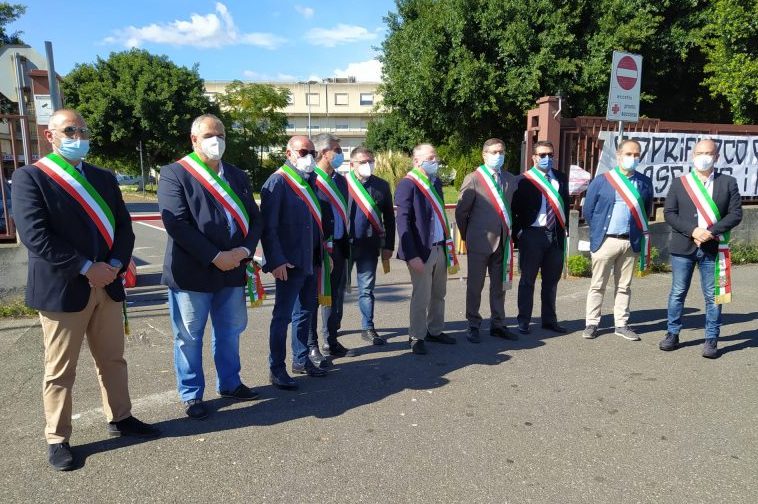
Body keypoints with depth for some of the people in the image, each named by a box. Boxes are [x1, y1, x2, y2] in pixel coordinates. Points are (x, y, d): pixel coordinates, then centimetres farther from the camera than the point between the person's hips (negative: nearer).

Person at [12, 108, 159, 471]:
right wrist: (86, 268, -17)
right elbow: (35, 235, -16)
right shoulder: (30, 177, -6)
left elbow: (123, 226, 8)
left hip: (107, 285, 5)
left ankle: (120, 418, 32)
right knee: (60, 370, 7)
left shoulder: (104, 178, 12)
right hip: (61, 289, -5)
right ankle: (57, 440, 23)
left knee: (113, 359, 16)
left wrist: (116, 264, -9)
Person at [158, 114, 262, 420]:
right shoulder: (174, 174, -6)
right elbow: (177, 224, -16)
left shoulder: (237, 175, 12)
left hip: (233, 270, 6)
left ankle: (229, 383, 35)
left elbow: (254, 218, 9)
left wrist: (245, 250, -9)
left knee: (230, 331, 17)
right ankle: (191, 395, 23)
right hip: (191, 273, -5)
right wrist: (215, 257, -19)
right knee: (189, 337, 7)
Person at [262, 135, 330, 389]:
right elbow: (268, 226, -16)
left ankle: (301, 360, 32)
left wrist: (322, 247, 11)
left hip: (311, 260, 8)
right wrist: (276, 261, -21)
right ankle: (277, 370, 13)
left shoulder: (310, 181, 12)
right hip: (290, 263, -8)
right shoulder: (277, 182, -11)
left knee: (306, 311, 17)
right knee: (283, 315, 1)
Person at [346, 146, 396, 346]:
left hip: (369, 245, 2)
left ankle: (368, 328, 21)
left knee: (367, 289, 10)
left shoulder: (382, 185, 5)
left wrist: (388, 246, 5)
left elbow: (389, 218, 8)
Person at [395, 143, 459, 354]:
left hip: (440, 248, 7)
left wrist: (448, 245, 14)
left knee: (438, 294, 16)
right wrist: (412, 255, -21)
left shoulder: (436, 182, 12)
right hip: (421, 250, -7)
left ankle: (435, 331, 32)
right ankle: (417, 337, 16)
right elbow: (403, 222, -16)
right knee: (421, 296, 1)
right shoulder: (408, 185, -12)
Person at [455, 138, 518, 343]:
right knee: (475, 286, 5)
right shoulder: (473, 179, -7)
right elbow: (461, 211, -4)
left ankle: (498, 324, 25)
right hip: (480, 241, -5)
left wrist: (510, 230, 11)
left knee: (499, 285, 13)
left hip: (503, 241, 5)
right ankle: (473, 326, 16)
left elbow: (511, 208, 17)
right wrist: (467, 236, 1)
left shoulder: (511, 180, 9)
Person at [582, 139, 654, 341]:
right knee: (598, 285, 4)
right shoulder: (601, 181, -1)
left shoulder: (644, 182, 7)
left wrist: (639, 231, 10)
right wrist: (598, 231, 4)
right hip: (606, 241, -3)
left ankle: (621, 324, 18)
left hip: (631, 242, 3)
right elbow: (588, 210, 3)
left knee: (624, 286, 10)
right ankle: (591, 323, 11)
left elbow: (646, 211, 16)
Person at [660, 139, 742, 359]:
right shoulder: (679, 183, 5)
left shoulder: (728, 183, 6)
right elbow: (669, 213, -1)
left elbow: (736, 213, 0)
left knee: (713, 296, 4)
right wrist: (692, 231, -15)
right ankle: (673, 334, 19)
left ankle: (711, 340, 14)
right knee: (677, 293, 7)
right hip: (683, 247, 0)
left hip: (714, 248, 0)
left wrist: (711, 232, -15)